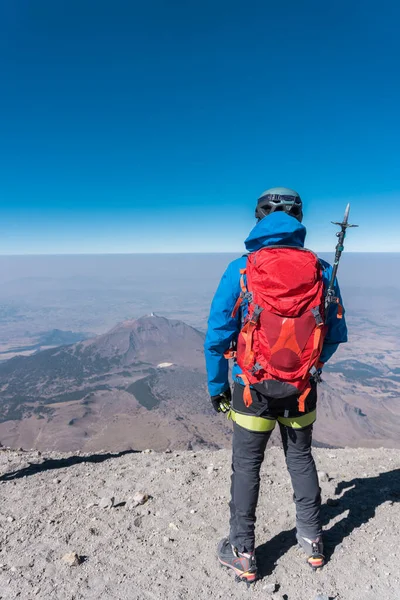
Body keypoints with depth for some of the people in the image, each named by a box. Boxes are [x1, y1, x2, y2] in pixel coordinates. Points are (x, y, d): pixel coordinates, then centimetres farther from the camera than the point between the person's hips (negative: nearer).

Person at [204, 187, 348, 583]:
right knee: (300, 458, 24)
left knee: (246, 466, 14)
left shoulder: (241, 270, -11)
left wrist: (216, 386, 3)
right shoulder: (321, 270, -5)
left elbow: (217, 334, -9)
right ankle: (312, 542, 41)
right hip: (302, 388, 3)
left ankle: (242, 554, 30)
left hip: (254, 388, -2)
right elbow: (337, 334, 3)